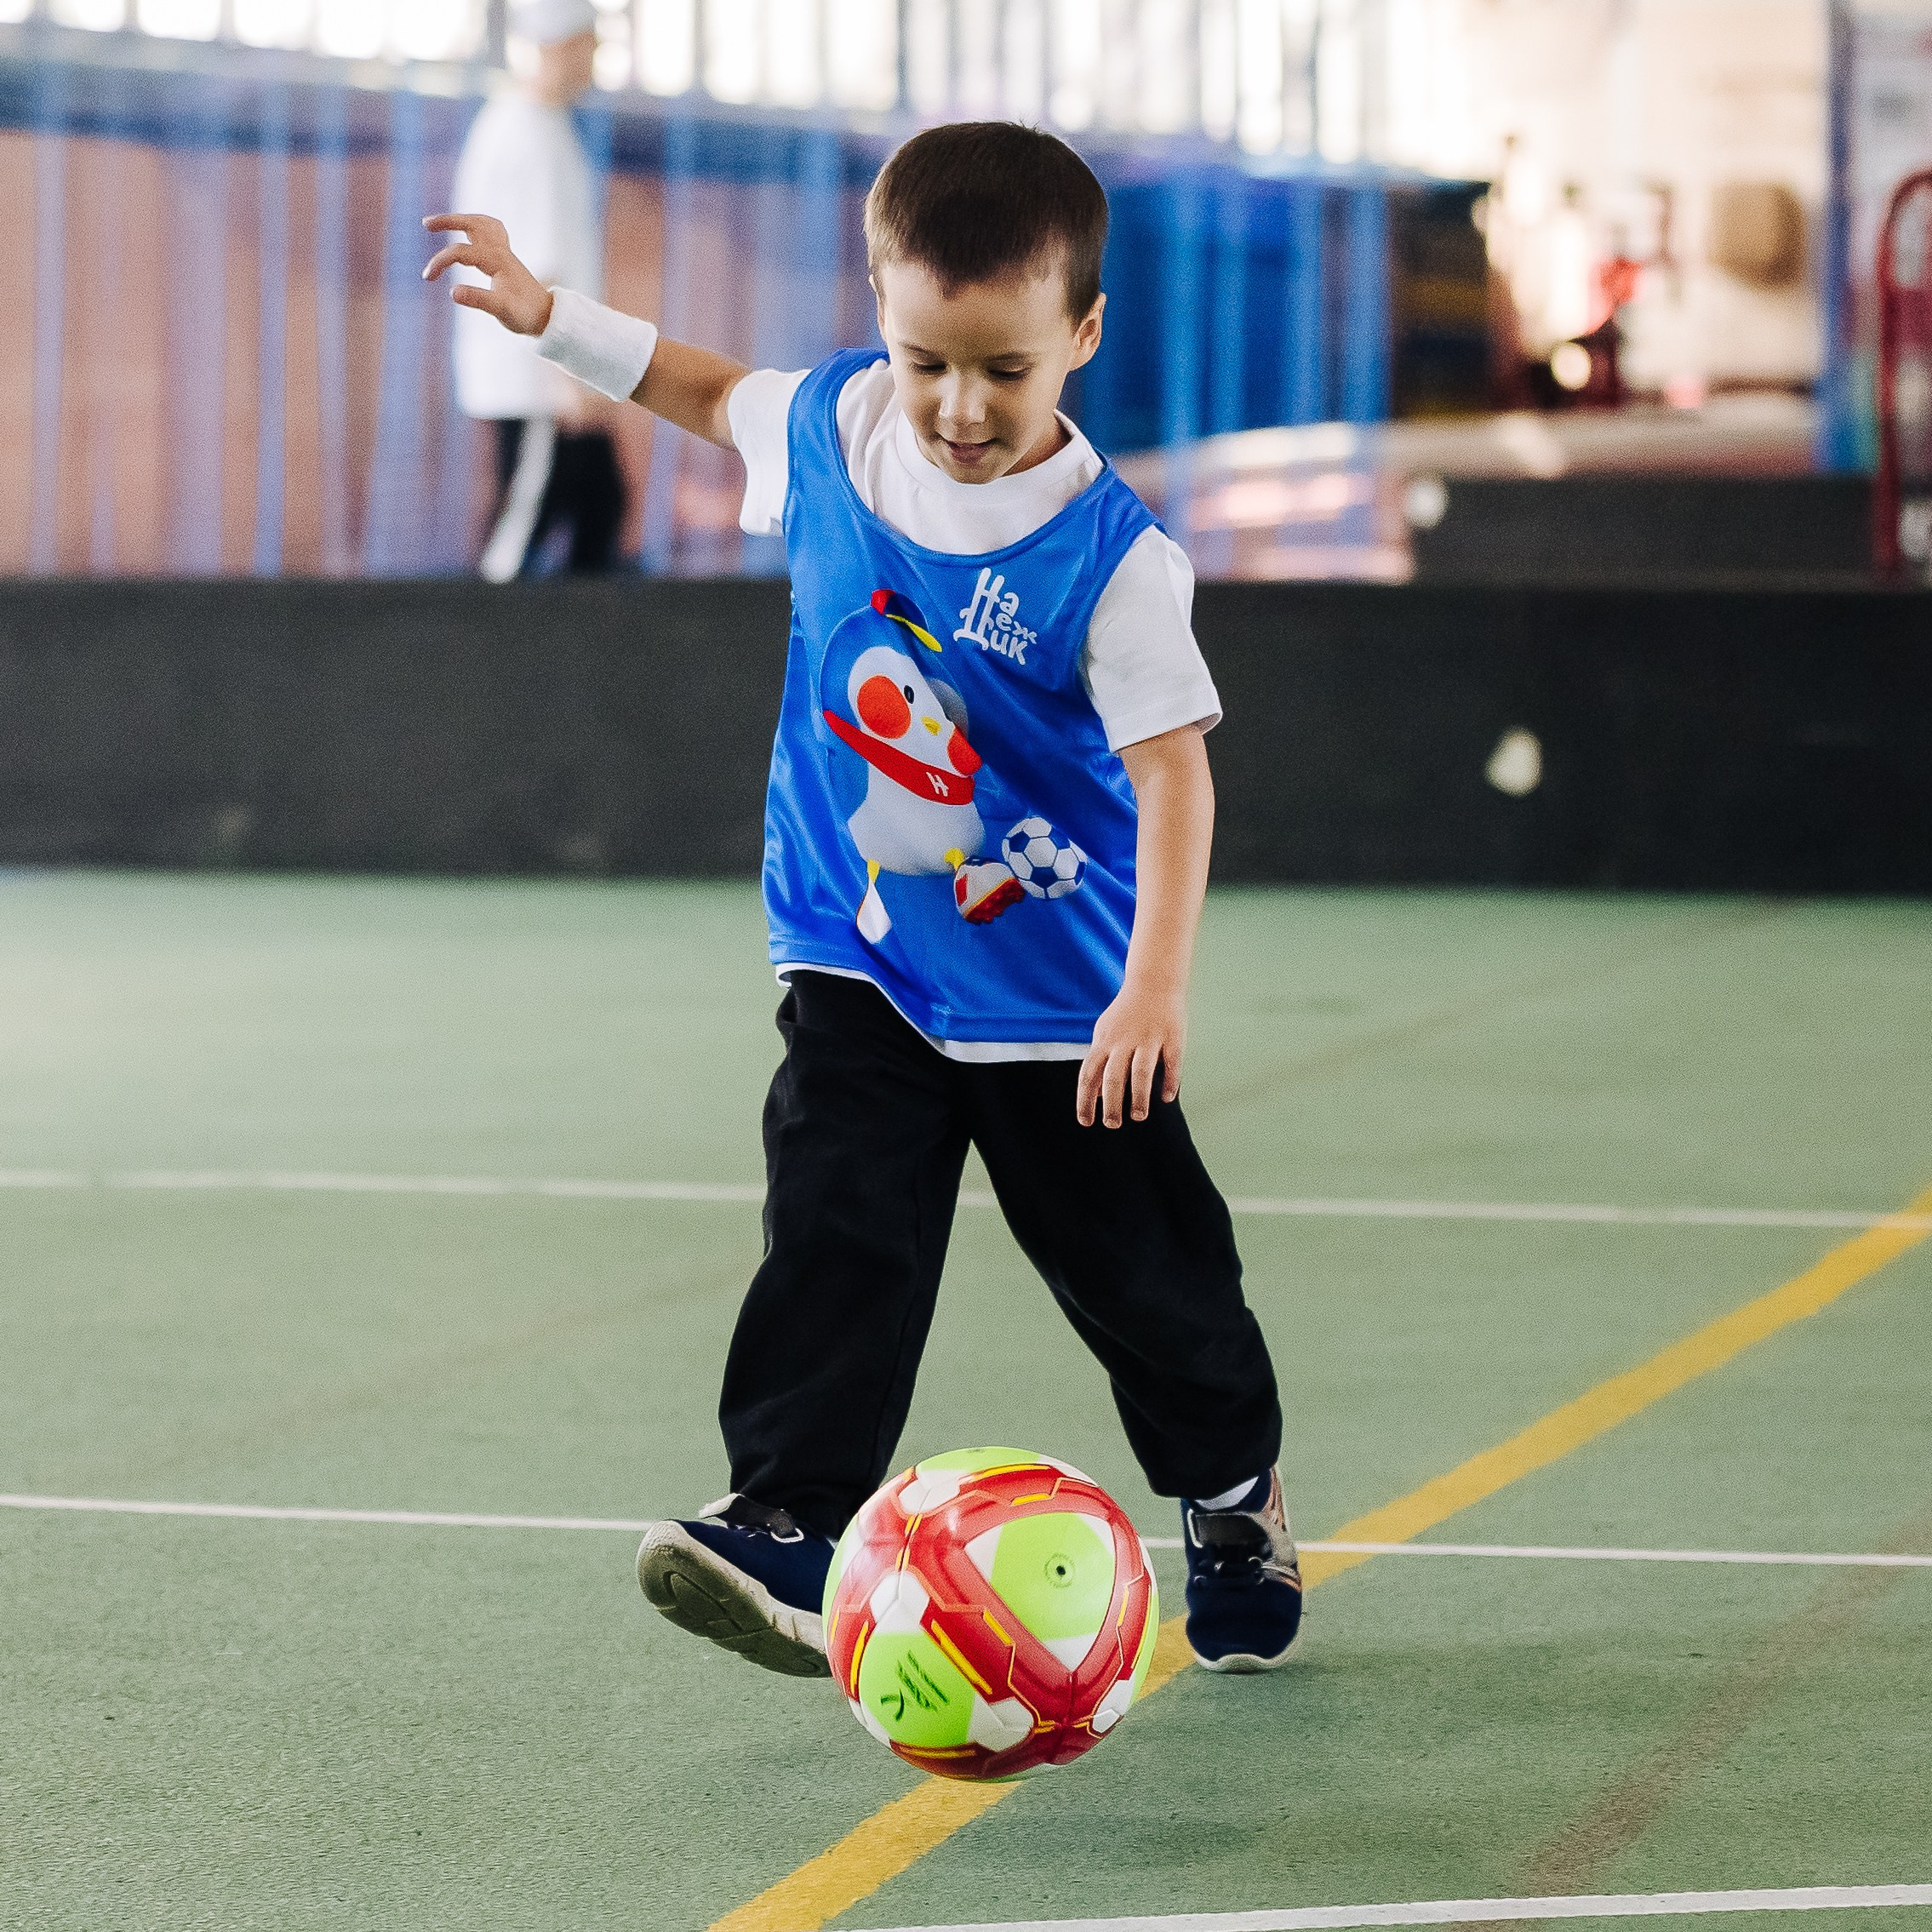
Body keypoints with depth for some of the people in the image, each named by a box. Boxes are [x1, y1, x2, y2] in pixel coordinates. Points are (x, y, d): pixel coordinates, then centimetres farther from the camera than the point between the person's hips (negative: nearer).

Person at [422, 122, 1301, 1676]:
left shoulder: (1113, 556, -22)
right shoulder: (830, 424, -7)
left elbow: (1173, 766, -25)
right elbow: (717, 397, 16)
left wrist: (1156, 981, -35)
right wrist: (549, 316, 15)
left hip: (1057, 994, -3)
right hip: (858, 963, 3)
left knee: (1141, 1260, 11)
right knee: (835, 1233, -14)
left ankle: (1235, 1491, 35)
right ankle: (787, 1527, -19)